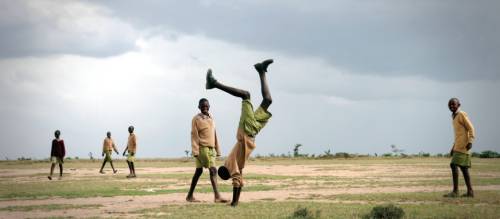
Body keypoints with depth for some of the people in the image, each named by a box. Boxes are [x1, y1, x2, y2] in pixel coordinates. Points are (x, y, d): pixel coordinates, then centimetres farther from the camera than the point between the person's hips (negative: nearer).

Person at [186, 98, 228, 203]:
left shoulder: (211, 118, 15)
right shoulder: (196, 119, -5)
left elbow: (214, 134, 18)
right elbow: (194, 136, -9)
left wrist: (217, 149, 17)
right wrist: (195, 151, -16)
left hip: (211, 148, 7)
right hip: (202, 148, -7)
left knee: (199, 171, 11)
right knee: (213, 170, -15)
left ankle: (190, 196, 17)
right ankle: (217, 196, -17)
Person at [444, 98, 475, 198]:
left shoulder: (462, 114, -7)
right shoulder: (455, 117, 19)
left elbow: (470, 128, -12)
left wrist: (470, 142, -23)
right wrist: (454, 147, 22)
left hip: (463, 145, -9)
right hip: (458, 146, 9)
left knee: (454, 165, -14)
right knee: (463, 167, 7)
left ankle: (455, 191, -16)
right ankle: (470, 191, 7)